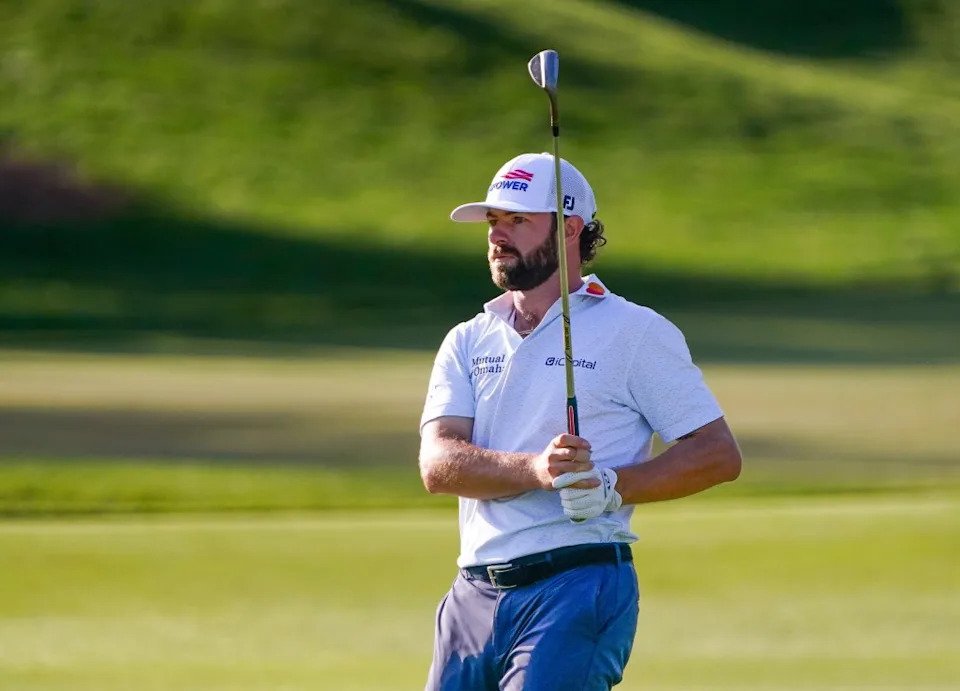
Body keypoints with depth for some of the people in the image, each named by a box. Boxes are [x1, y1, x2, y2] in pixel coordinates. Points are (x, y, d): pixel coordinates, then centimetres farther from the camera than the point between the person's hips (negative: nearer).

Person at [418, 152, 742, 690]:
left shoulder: (634, 332, 4)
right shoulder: (467, 343, 16)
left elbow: (719, 454, 0)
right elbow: (439, 464, 0)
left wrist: (610, 486, -15)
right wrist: (536, 470, -20)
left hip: (579, 590, -5)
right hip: (474, 597, 5)